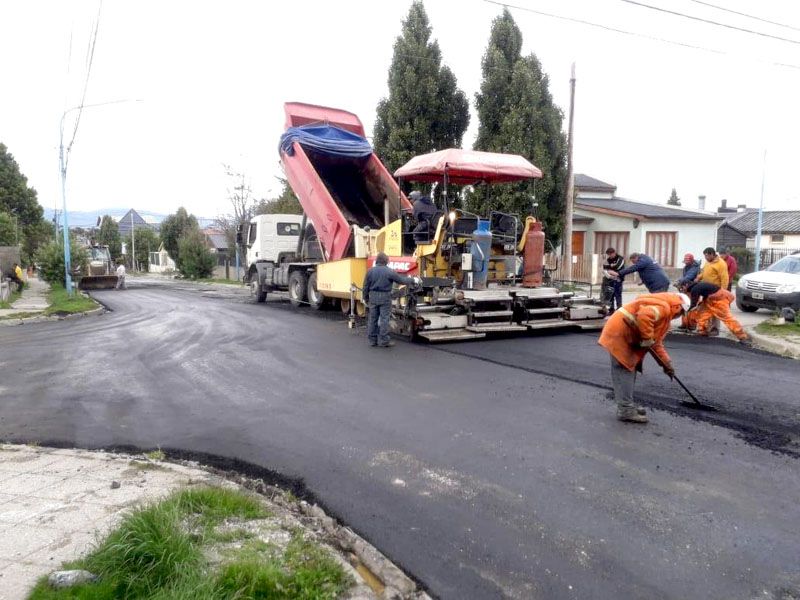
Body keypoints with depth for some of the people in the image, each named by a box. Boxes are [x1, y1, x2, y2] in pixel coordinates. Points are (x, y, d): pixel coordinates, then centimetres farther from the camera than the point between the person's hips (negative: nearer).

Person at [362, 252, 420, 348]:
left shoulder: (370, 271, 2)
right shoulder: (389, 272, -8)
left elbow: (366, 287, 4)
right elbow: (402, 280, -2)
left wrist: (366, 299, 15)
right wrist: (413, 280, 12)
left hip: (373, 297, 4)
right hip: (385, 297, -4)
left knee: (372, 319, 10)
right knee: (384, 319, 1)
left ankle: (372, 340, 16)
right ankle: (383, 341, 3)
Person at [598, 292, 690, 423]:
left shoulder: (665, 314, 22)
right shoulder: (663, 307, -12)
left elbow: (656, 342, 24)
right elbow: (644, 316, -33)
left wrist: (666, 363, 20)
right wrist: (647, 339, -22)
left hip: (626, 336, 11)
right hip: (620, 333, -11)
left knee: (629, 370, 15)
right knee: (624, 371, -10)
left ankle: (627, 407, 22)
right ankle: (626, 410, -7)